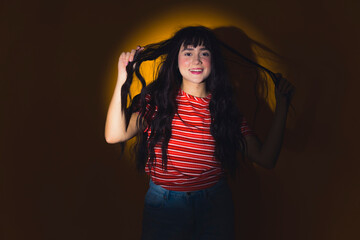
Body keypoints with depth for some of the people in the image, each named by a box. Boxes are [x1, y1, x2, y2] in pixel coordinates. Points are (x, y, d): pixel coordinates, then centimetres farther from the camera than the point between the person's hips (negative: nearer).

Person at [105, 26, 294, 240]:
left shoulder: (224, 106, -1)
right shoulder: (157, 99, -4)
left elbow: (266, 158, -5)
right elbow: (115, 135, -20)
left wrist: (282, 106, -7)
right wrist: (123, 80, -20)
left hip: (215, 206, 1)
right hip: (163, 205, -1)